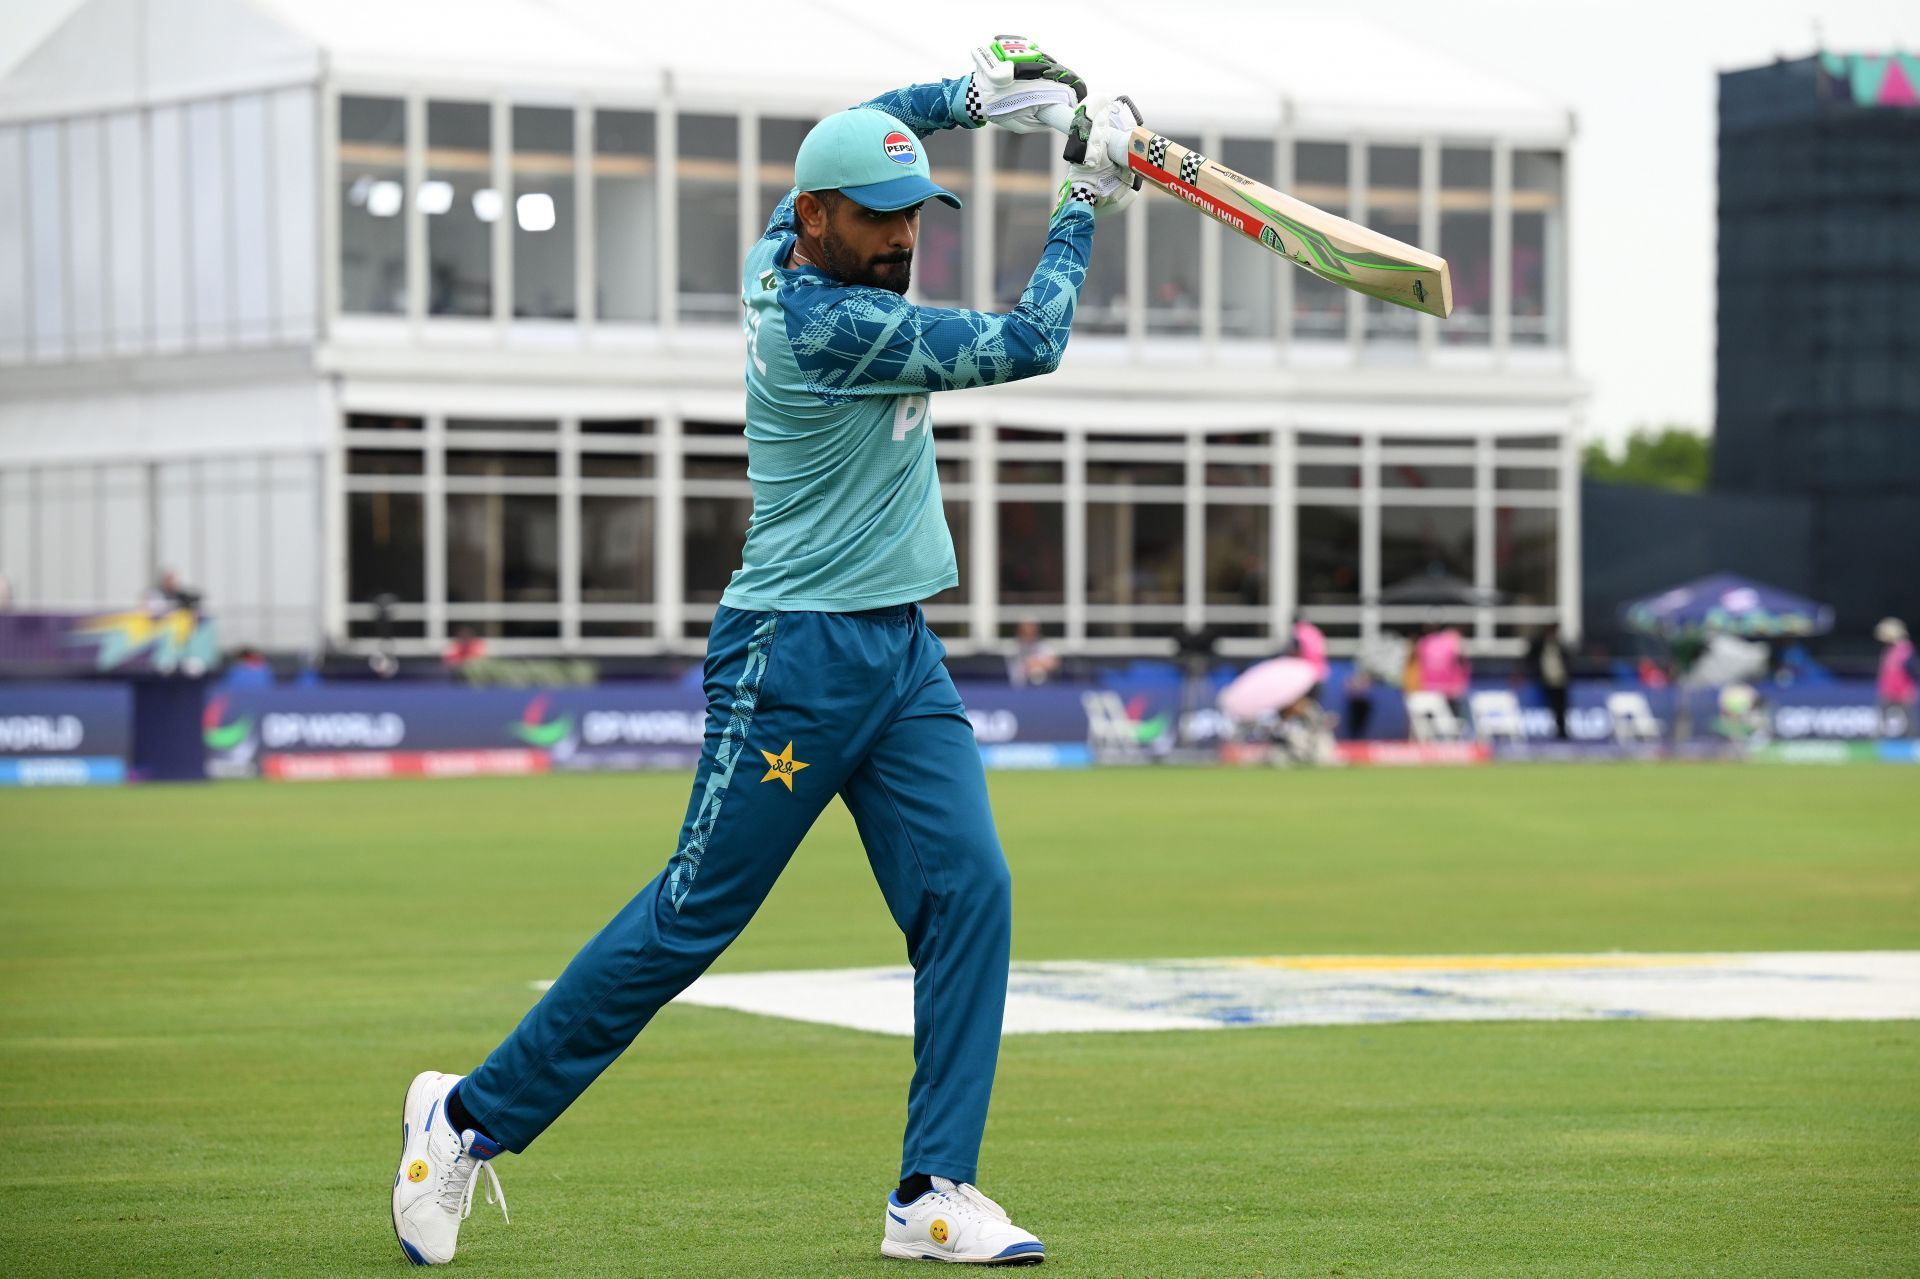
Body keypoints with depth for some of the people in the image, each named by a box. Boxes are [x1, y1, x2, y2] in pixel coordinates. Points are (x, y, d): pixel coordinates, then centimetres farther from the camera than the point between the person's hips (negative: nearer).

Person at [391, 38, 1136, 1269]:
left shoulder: (787, 257, 5)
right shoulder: (827, 325, -21)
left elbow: (860, 133, 26)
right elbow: (1026, 345, -17)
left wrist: (975, 92, 13)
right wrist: (1088, 202, -8)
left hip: (902, 656, 9)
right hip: (797, 656, -9)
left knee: (969, 891, -4)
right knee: (694, 915, -2)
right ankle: (472, 1115, 11)